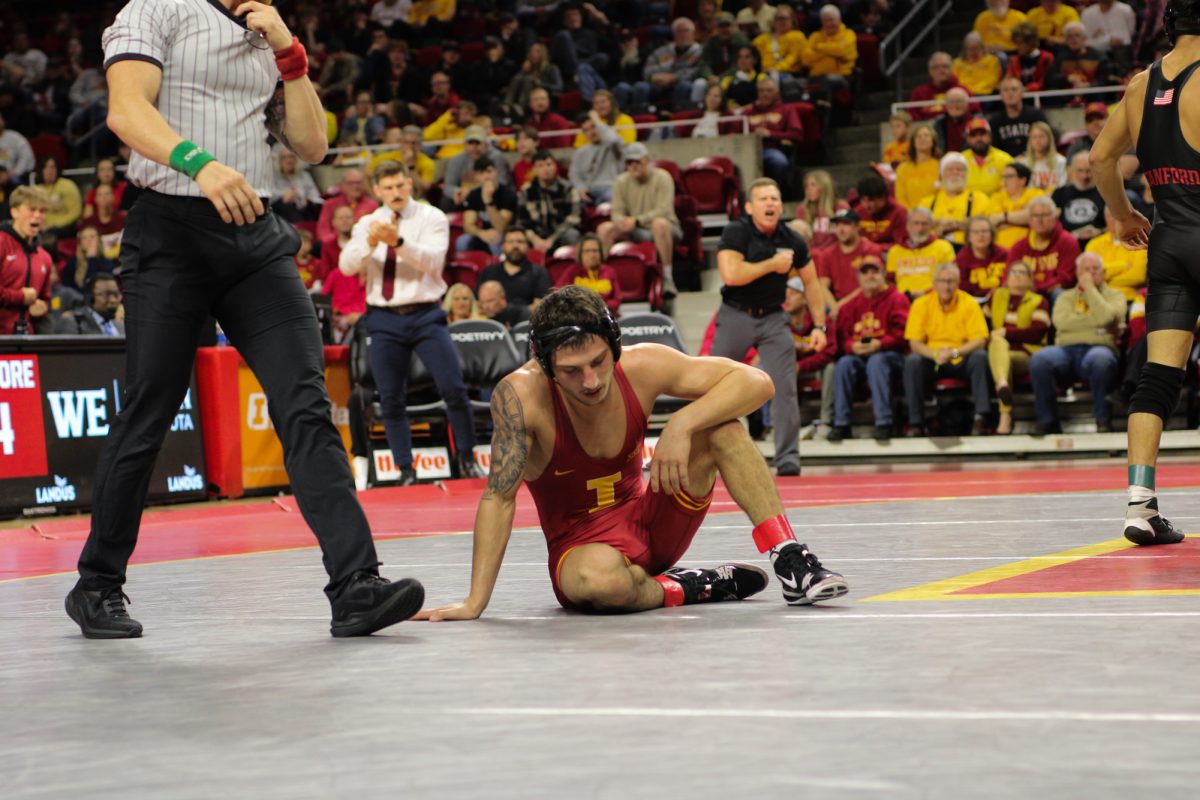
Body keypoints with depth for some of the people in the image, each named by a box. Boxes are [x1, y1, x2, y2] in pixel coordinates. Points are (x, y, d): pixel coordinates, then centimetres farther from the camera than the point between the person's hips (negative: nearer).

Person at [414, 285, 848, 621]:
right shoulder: (520, 396, -25)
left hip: (647, 516, 4)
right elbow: (499, 497, -22)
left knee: (719, 424, -17)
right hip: (581, 545, -4)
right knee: (600, 579, -41)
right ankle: (687, 588, -12)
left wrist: (682, 424, -28)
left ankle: (790, 560, -14)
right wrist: (475, 602, -25)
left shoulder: (641, 366, -16)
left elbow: (756, 382, -13)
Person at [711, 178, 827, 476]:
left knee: (785, 390, -9)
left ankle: (787, 460, -3)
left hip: (772, 318, 2)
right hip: (736, 316, -2)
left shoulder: (792, 241, 0)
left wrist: (819, 326, 5)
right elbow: (731, 274, -26)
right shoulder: (736, 232, -11)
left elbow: (811, 282, 12)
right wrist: (773, 264, -18)